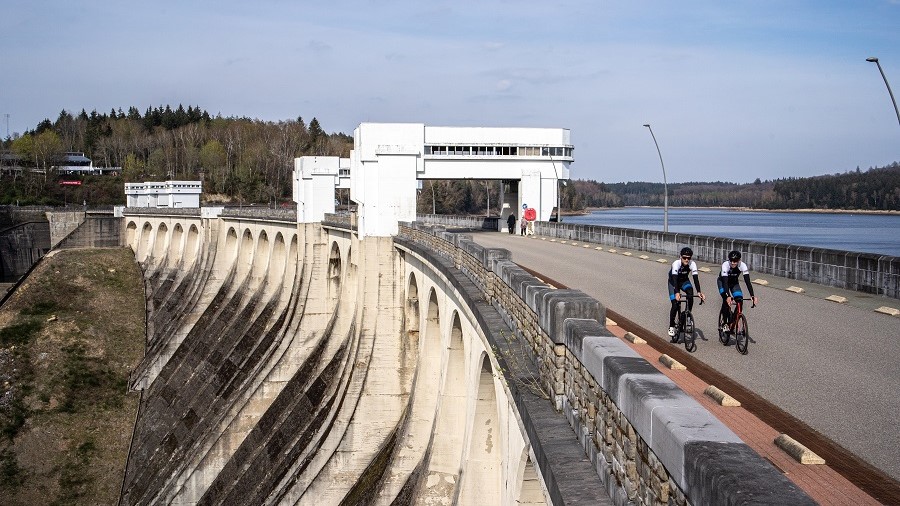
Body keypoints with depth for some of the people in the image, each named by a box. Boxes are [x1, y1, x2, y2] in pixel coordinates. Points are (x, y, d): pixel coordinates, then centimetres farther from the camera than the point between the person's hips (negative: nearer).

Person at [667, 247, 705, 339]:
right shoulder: (676, 264, -34)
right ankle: (671, 326, 5)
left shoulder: (692, 264, -26)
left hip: (684, 281, 2)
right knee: (675, 305, -12)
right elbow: (675, 279, -44)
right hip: (673, 282, -2)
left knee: (690, 294, -30)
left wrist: (699, 292, -46)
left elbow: (695, 278, -32)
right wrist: (677, 293, -57)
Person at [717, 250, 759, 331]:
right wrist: (728, 296, -55)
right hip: (722, 281, -3)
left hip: (734, 282, 3)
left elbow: (747, 281, -34)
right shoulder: (725, 265, -36)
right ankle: (725, 323, -14)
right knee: (726, 300, -27)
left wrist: (752, 295, -47)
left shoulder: (743, 266, -30)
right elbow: (725, 282, -42)